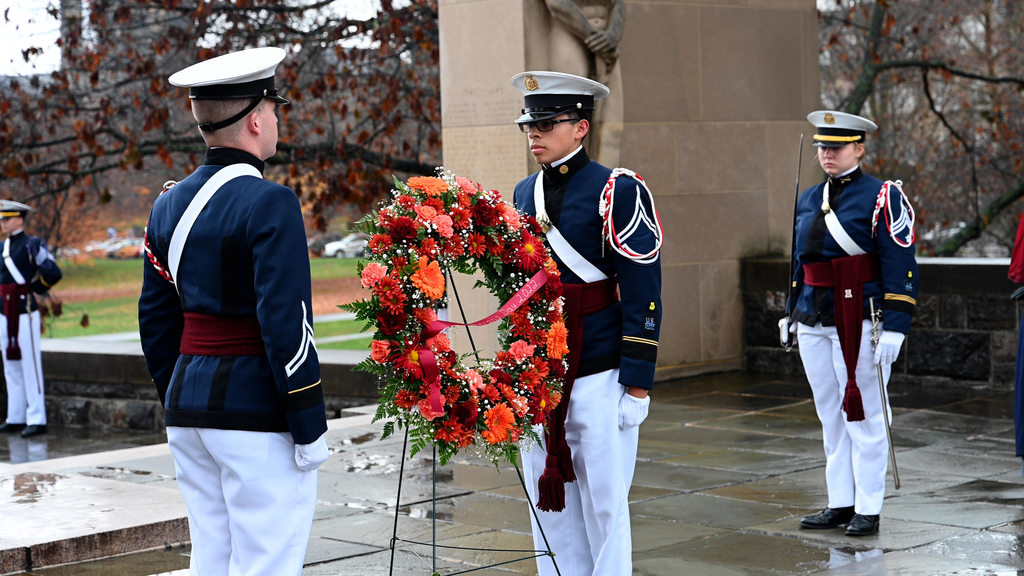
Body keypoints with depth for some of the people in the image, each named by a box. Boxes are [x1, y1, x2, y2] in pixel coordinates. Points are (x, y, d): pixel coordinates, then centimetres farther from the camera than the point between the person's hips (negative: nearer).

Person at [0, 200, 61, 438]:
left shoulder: (32, 245, -10)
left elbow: (53, 273, -14)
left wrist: (35, 289, -3)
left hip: (25, 313, -8)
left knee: (30, 367, -5)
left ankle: (37, 420, -2)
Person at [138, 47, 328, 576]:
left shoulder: (170, 205, 10)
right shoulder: (269, 204, -14)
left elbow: (156, 320, 15)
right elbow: (285, 322, -18)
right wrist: (310, 428, -13)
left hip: (189, 406, 8)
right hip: (258, 413, -8)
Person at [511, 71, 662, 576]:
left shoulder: (618, 192, -8)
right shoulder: (524, 194, 12)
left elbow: (643, 293, -11)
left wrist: (637, 387, -14)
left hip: (599, 378, -6)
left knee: (603, 502, 2)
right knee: (549, 500, 10)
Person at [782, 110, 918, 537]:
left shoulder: (882, 197, -7)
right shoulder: (809, 200, 13)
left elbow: (900, 266, -11)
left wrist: (893, 327, -16)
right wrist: (791, 312, 22)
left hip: (861, 322, -7)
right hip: (815, 325, 7)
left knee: (864, 417, 0)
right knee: (831, 417, 11)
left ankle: (868, 510, 8)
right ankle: (840, 504, 19)